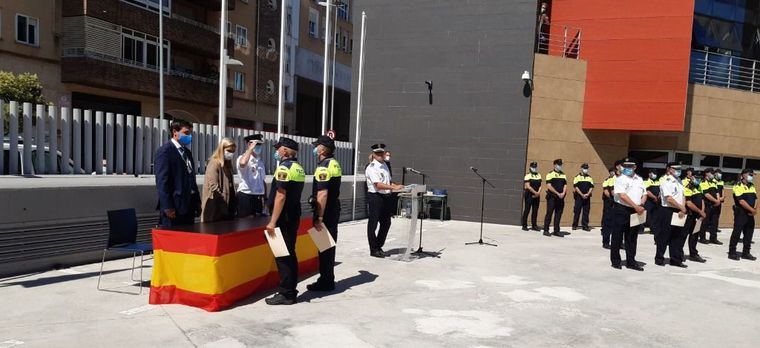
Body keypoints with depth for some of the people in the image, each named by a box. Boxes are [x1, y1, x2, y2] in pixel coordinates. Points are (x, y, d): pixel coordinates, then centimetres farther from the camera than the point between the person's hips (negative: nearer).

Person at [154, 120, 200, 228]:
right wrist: (168, 207, -19)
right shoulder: (165, 151, -8)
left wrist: (197, 202, 13)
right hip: (175, 208, -8)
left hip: (189, 207, 8)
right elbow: (162, 182, -14)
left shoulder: (187, 152, 18)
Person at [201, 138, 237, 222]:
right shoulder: (214, 163, -10)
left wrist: (234, 204, 7)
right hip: (216, 207, -8)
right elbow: (214, 187, -17)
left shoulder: (228, 165, 14)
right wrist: (224, 201, -13)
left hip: (228, 207, 8)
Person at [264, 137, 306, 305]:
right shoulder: (299, 168, 12)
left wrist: (272, 222, -19)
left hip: (284, 218, -9)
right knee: (290, 253, 14)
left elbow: (280, 197, -21)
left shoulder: (284, 168, -15)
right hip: (294, 216, 9)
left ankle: (286, 294, 2)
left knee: (282, 255, -3)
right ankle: (291, 290, 22)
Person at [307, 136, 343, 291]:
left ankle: (325, 282, 6)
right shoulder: (335, 163, 10)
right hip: (334, 209, 9)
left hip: (325, 211, -9)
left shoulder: (323, 167, -18)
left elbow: (322, 194, -25)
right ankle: (328, 280, 26)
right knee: (330, 244, 15)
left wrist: (319, 217, -25)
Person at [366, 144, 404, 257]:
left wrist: (397, 186, 5)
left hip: (386, 197, 8)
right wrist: (394, 187, -27)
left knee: (386, 223, 13)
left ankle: (379, 247, 28)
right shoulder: (371, 168, -12)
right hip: (375, 197, -8)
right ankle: (374, 250, 13)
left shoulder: (385, 165, 14)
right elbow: (378, 185, -22)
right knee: (373, 223, 2)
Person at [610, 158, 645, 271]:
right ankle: (615, 261, 11)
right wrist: (636, 206, -19)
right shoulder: (620, 179, -6)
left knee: (632, 238, 11)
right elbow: (623, 196, -16)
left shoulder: (639, 180, 14)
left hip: (635, 212, 6)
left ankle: (631, 261, 19)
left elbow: (644, 194, 15)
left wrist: (641, 205, -5)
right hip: (621, 210, -5)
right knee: (617, 237, 1)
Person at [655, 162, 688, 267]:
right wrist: (682, 208, -10)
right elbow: (669, 199, -17)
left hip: (678, 212, 7)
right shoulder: (666, 182, -11)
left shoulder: (679, 181, 13)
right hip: (667, 211, -7)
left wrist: (682, 210, -3)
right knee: (664, 236, 0)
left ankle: (675, 259, 19)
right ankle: (659, 258, 11)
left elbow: (682, 196, 10)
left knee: (675, 236, 11)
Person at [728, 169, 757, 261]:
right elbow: (741, 201, -16)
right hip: (740, 212, -7)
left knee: (749, 233, 10)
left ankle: (746, 253, 20)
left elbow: (755, 199, 10)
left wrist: (755, 209, -8)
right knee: (736, 232, -4)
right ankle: (732, 252, 2)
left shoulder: (752, 186, 15)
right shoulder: (738, 186, -9)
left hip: (750, 214, 7)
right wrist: (752, 210, -17)